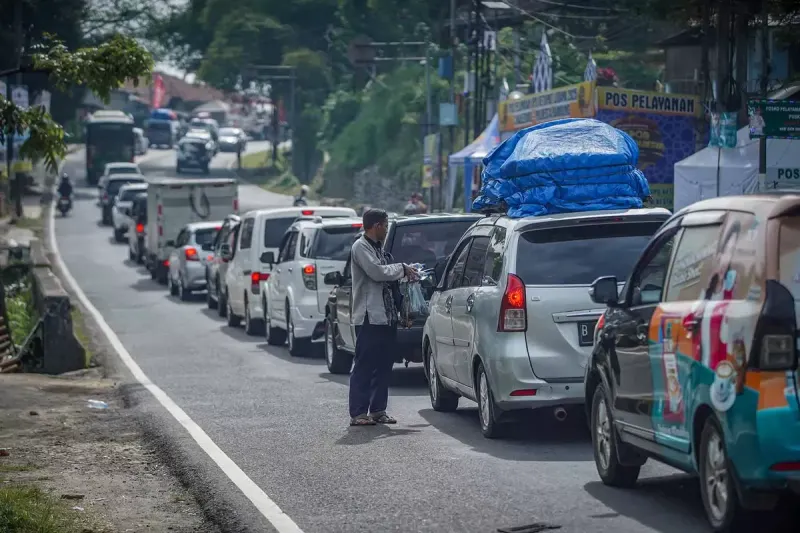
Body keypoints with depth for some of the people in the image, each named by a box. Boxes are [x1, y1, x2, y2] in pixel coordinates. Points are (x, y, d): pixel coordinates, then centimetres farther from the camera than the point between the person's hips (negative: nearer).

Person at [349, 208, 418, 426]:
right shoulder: (360, 247, -9)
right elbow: (376, 272, -20)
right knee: (364, 365, -7)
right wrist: (402, 268, -7)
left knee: (384, 365, 9)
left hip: (386, 316, 9)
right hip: (369, 317, -9)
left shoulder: (378, 248, 20)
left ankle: (378, 410, 14)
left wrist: (405, 273, 10)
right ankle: (358, 413, -6)